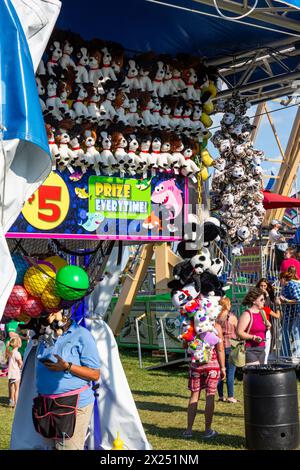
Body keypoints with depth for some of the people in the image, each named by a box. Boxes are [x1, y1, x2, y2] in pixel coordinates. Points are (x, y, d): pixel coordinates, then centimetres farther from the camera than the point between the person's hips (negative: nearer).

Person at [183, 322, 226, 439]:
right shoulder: (216, 327, -7)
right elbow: (220, 349, -8)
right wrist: (223, 368, -2)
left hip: (196, 364, 2)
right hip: (212, 364, -2)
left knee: (194, 396, 10)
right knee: (210, 397, 4)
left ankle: (189, 429, 10)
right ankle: (208, 430, 9)